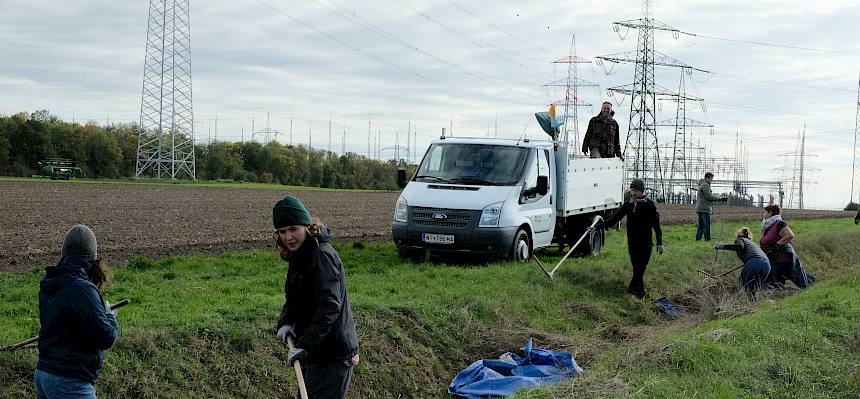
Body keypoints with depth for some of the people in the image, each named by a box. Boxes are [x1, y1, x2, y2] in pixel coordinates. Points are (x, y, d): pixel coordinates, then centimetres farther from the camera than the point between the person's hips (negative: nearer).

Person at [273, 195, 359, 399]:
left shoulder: (321, 256, -21)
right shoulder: (299, 256, 11)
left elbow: (330, 305, -29)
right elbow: (293, 300, 17)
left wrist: (306, 345, -33)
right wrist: (285, 322, -3)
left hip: (333, 354, -10)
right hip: (317, 351, 10)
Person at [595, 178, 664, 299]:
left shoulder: (649, 204, -5)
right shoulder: (627, 204, 7)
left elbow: (656, 224, -3)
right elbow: (614, 219, 8)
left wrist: (659, 242, -5)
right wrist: (598, 226, 1)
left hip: (645, 243, -4)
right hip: (632, 242, 4)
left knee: (640, 267, -6)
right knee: (637, 267, 5)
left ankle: (633, 287, 4)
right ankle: (640, 291, 13)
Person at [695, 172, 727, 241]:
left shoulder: (703, 185, 22)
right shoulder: (705, 185, -11)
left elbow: (709, 197, 24)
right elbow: (709, 196, -17)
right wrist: (720, 199, -9)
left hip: (701, 209, 11)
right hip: (704, 209, -11)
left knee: (701, 225, 12)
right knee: (706, 225, -10)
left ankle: (698, 238, 13)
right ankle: (707, 239, -12)